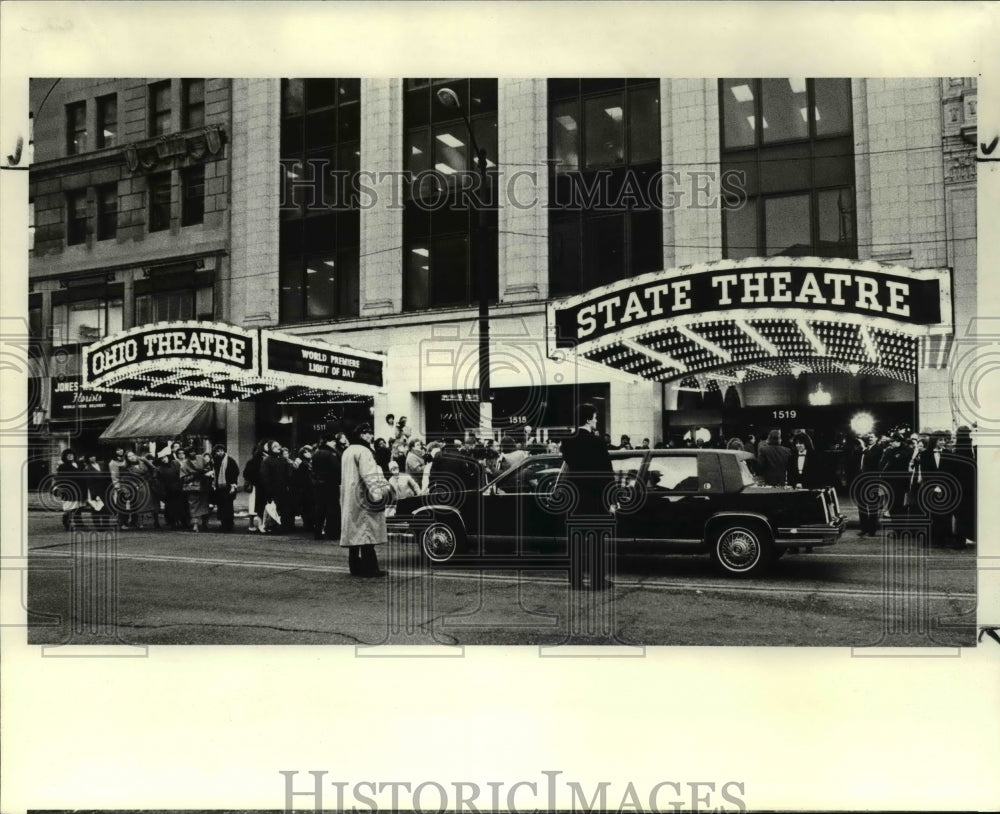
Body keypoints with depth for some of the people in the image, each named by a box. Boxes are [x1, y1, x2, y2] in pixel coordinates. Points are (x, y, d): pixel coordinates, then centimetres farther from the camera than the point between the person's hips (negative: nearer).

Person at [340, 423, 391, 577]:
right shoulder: (363, 451, -13)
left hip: (349, 498, 9)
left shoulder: (347, 452, 16)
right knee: (366, 532, -7)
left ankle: (355, 566, 12)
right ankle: (369, 567, -7)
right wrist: (377, 492, -28)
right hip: (362, 498, -9)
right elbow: (368, 475, -23)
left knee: (354, 532, 10)